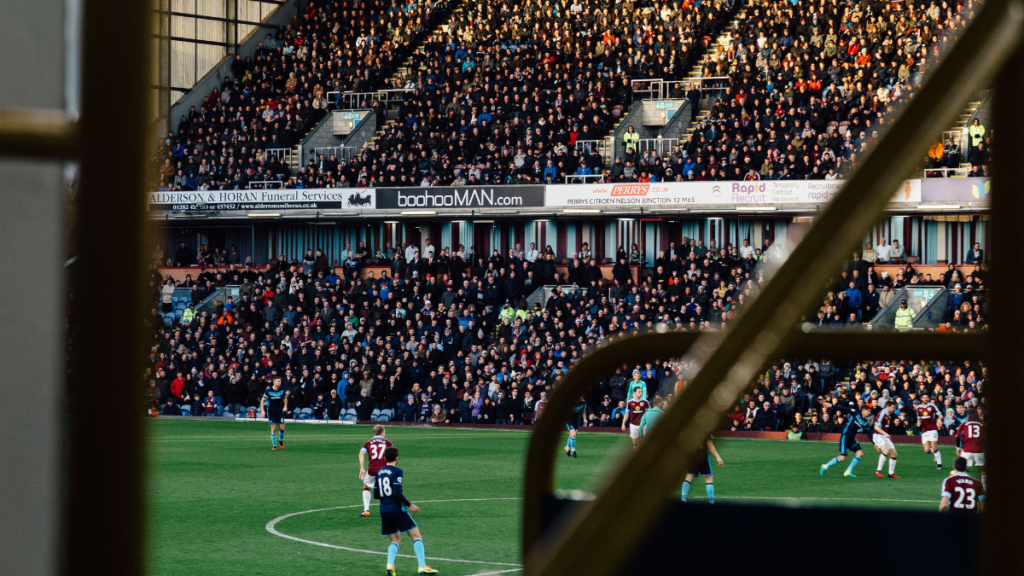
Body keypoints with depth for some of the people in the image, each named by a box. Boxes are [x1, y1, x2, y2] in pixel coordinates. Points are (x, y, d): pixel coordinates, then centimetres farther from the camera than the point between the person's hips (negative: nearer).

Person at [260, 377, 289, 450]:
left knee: (282, 428, -5)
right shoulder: (268, 391, -12)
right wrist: (262, 411, -11)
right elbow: (262, 400, -3)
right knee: (273, 428, -6)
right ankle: (274, 445, 5)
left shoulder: (282, 390, -5)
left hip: (280, 411, 2)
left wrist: (285, 406, 2)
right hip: (271, 411, -2)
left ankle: (280, 440, 25)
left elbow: (285, 397, 15)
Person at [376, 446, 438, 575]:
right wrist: (409, 505, -11)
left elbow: (376, 495, 14)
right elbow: (397, 492, -19)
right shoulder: (397, 472, -10)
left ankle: (390, 564, -10)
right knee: (416, 536, 1)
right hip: (397, 509, -6)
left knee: (395, 540, 16)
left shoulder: (379, 473, 10)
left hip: (384, 510, 6)